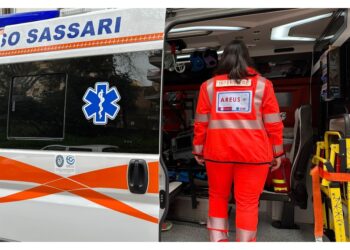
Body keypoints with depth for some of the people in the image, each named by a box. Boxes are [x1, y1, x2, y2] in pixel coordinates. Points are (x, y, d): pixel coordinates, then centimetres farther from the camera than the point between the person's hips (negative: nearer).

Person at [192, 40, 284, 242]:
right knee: (248, 203, 9)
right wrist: (277, 152, 10)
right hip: (253, 153, -1)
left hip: (217, 151, 2)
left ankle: (217, 240, 23)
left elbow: (201, 123, 4)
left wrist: (198, 149, 13)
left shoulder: (209, 85, 4)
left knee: (218, 197, 19)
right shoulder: (262, 84, 0)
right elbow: (273, 124, 0)